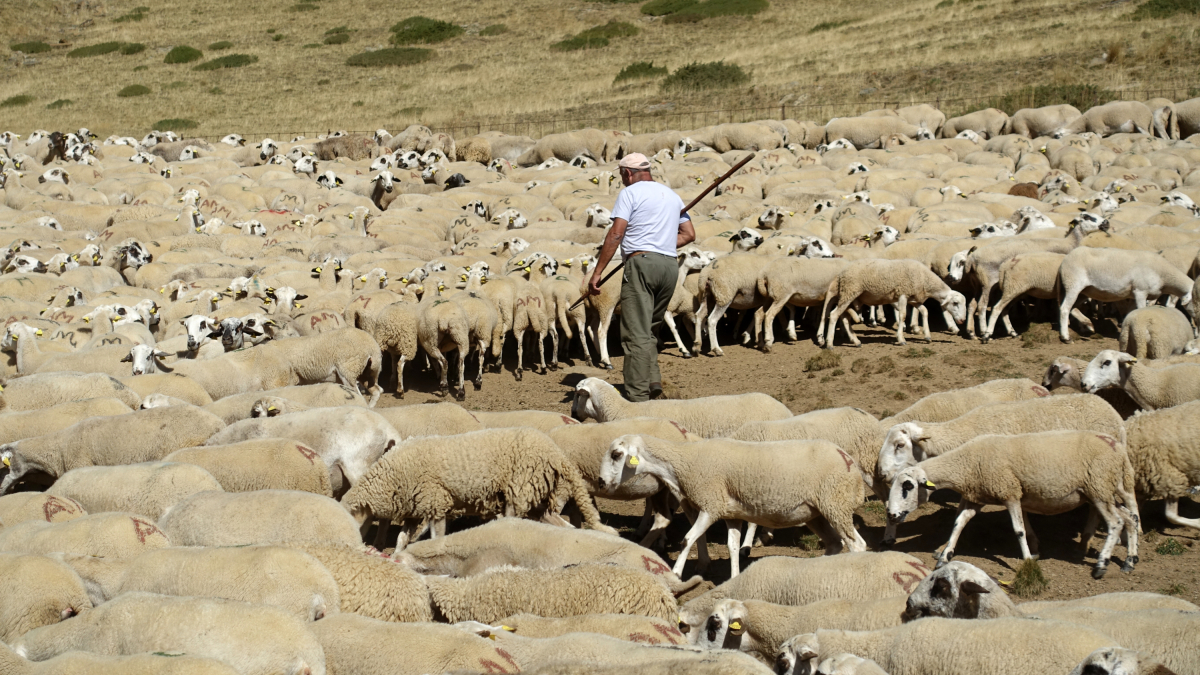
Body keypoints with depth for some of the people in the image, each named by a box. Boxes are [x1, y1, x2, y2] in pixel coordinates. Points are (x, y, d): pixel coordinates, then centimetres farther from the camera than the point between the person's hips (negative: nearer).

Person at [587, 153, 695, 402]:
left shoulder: (630, 193, 0)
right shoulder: (672, 195, 21)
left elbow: (616, 234, -9)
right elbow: (689, 234, 20)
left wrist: (597, 272, -9)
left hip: (641, 262, -7)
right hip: (670, 266, 7)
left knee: (637, 334, -8)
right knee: (650, 330, 20)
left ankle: (637, 397, -13)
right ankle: (652, 380, 4)